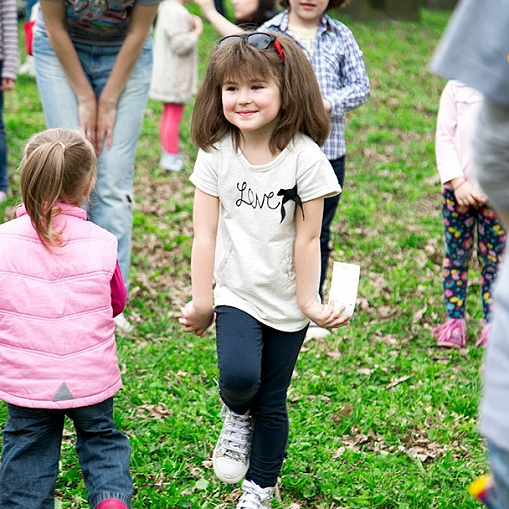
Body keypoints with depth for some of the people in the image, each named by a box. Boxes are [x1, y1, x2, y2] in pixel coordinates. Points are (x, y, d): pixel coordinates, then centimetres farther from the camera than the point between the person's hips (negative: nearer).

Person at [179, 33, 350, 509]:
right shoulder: (215, 154, -6)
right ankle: (236, 416, 11)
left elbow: (308, 237, -7)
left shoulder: (305, 158, -12)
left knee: (272, 404, 9)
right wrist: (201, 302, -4)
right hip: (236, 294, 0)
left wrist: (309, 301, -5)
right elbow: (204, 235, -4)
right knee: (239, 375, -24)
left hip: (286, 303, 0)